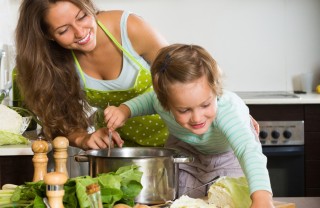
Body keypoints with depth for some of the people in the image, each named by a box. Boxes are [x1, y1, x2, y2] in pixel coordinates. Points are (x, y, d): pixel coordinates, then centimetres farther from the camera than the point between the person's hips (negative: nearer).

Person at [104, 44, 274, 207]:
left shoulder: (228, 108, -47)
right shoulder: (163, 104, -33)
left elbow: (249, 150, -63)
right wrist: (125, 110, -25)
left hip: (229, 156, -2)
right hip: (185, 152, 2)